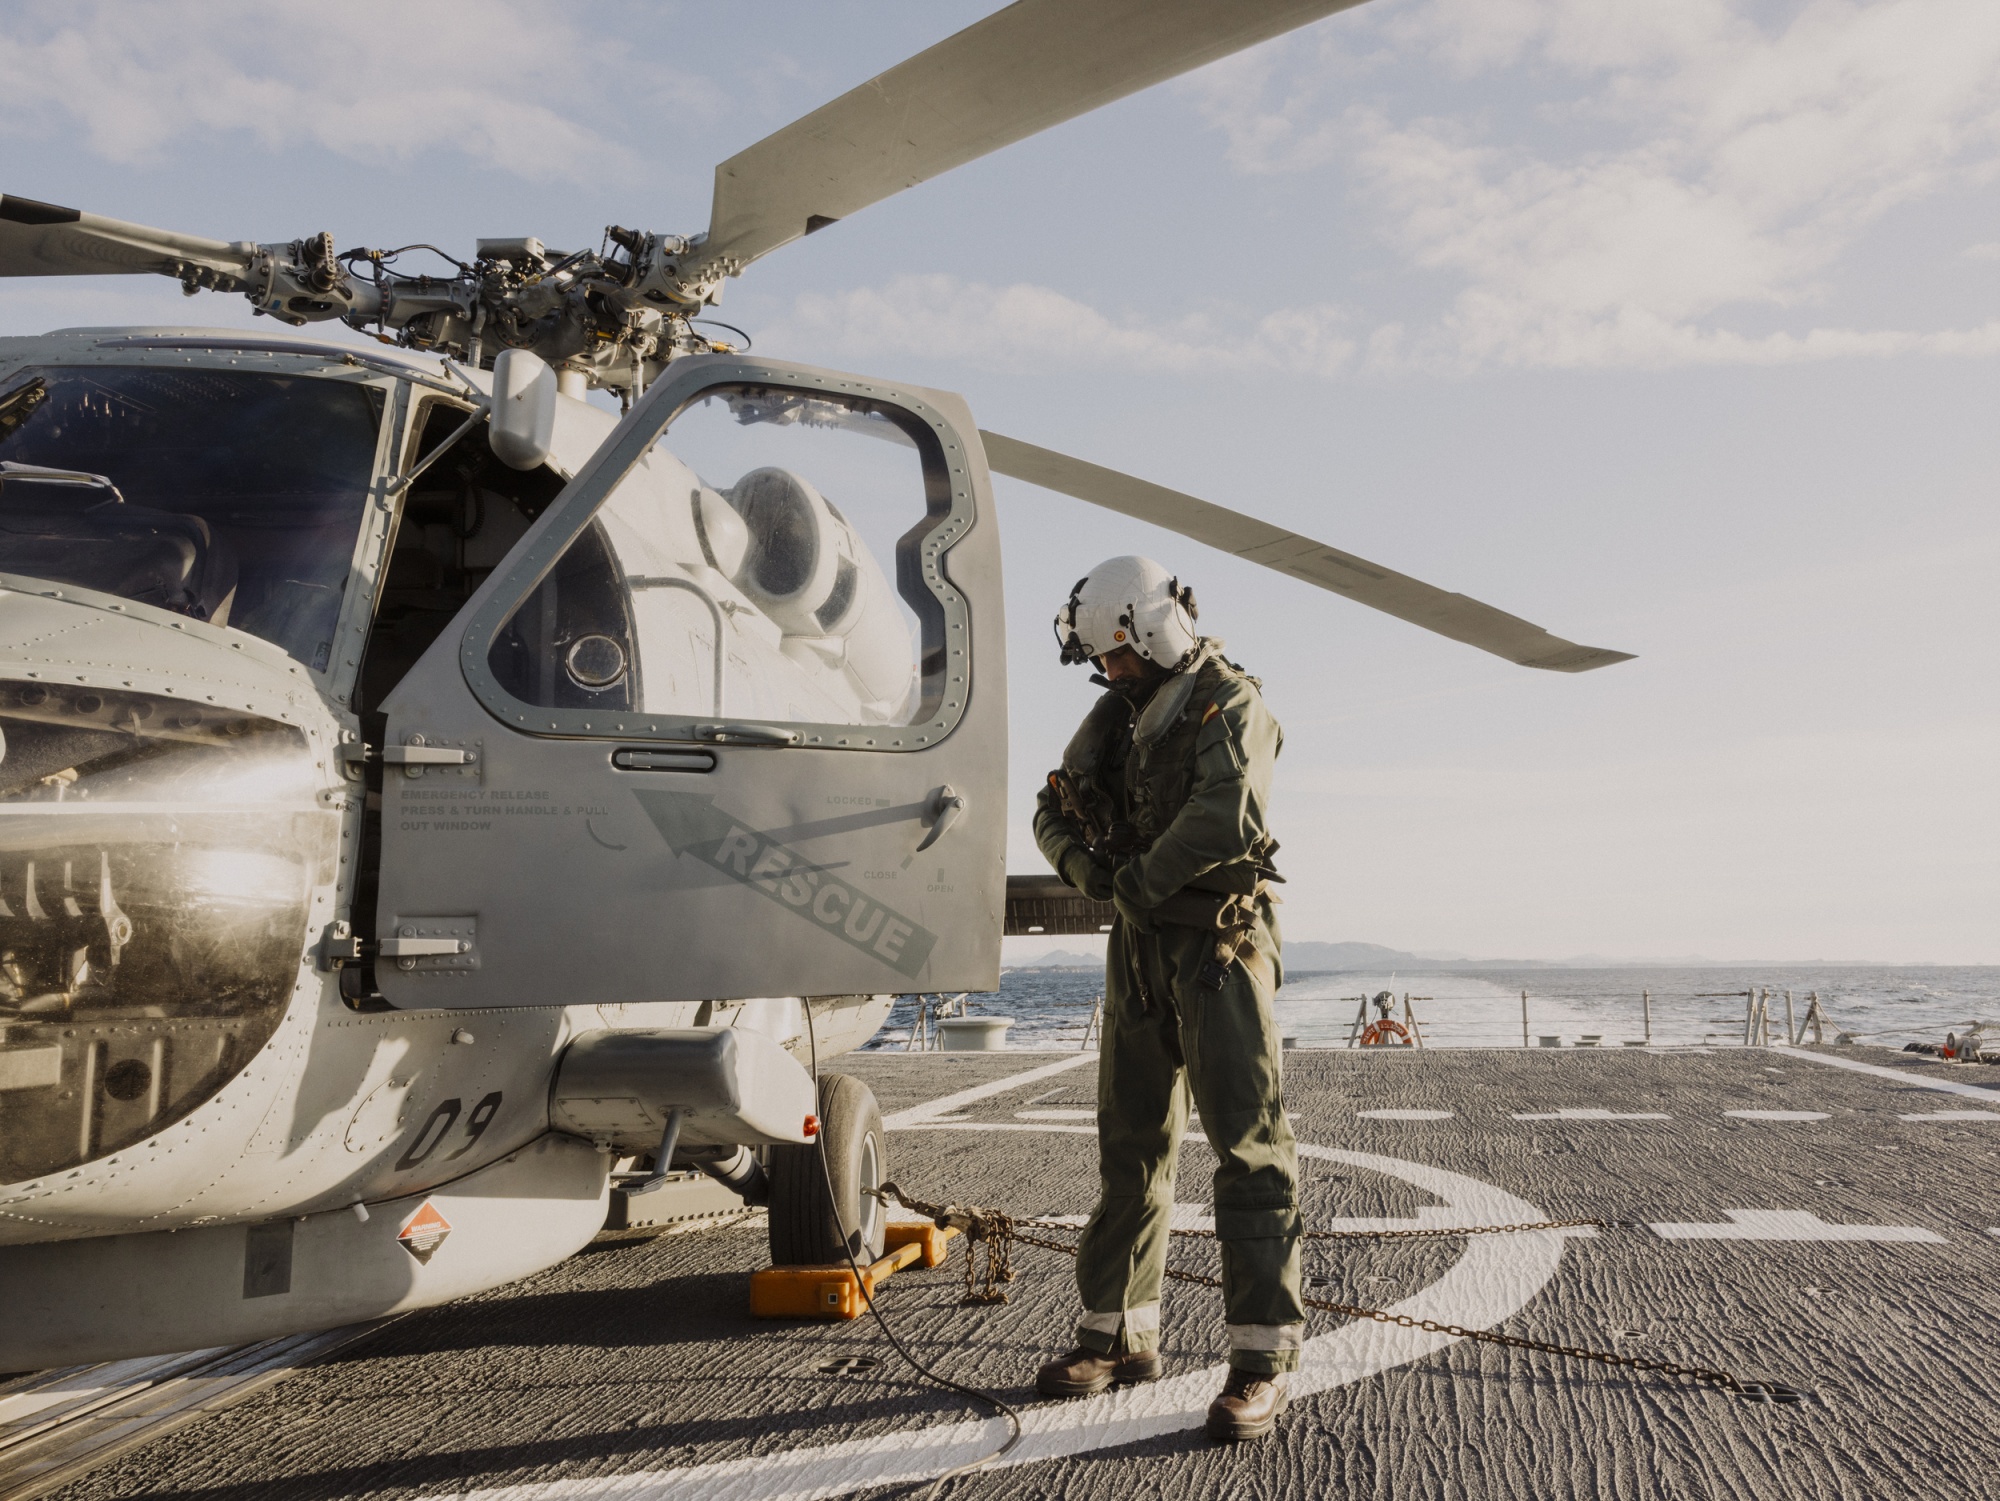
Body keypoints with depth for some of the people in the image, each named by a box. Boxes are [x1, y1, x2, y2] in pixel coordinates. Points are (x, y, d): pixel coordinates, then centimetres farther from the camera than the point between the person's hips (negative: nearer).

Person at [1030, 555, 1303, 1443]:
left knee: (1248, 1141, -7)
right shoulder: (1115, 716, 13)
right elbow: (1053, 813, 15)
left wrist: (1146, 879, -15)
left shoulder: (1229, 703, -9)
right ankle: (1119, 1333, 21)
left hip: (1218, 942, -7)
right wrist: (1090, 870, -6)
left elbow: (1229, 811, -26)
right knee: (1131, 1143, 11)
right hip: (1139, 945, 7)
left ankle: (1263, 1353, -3)